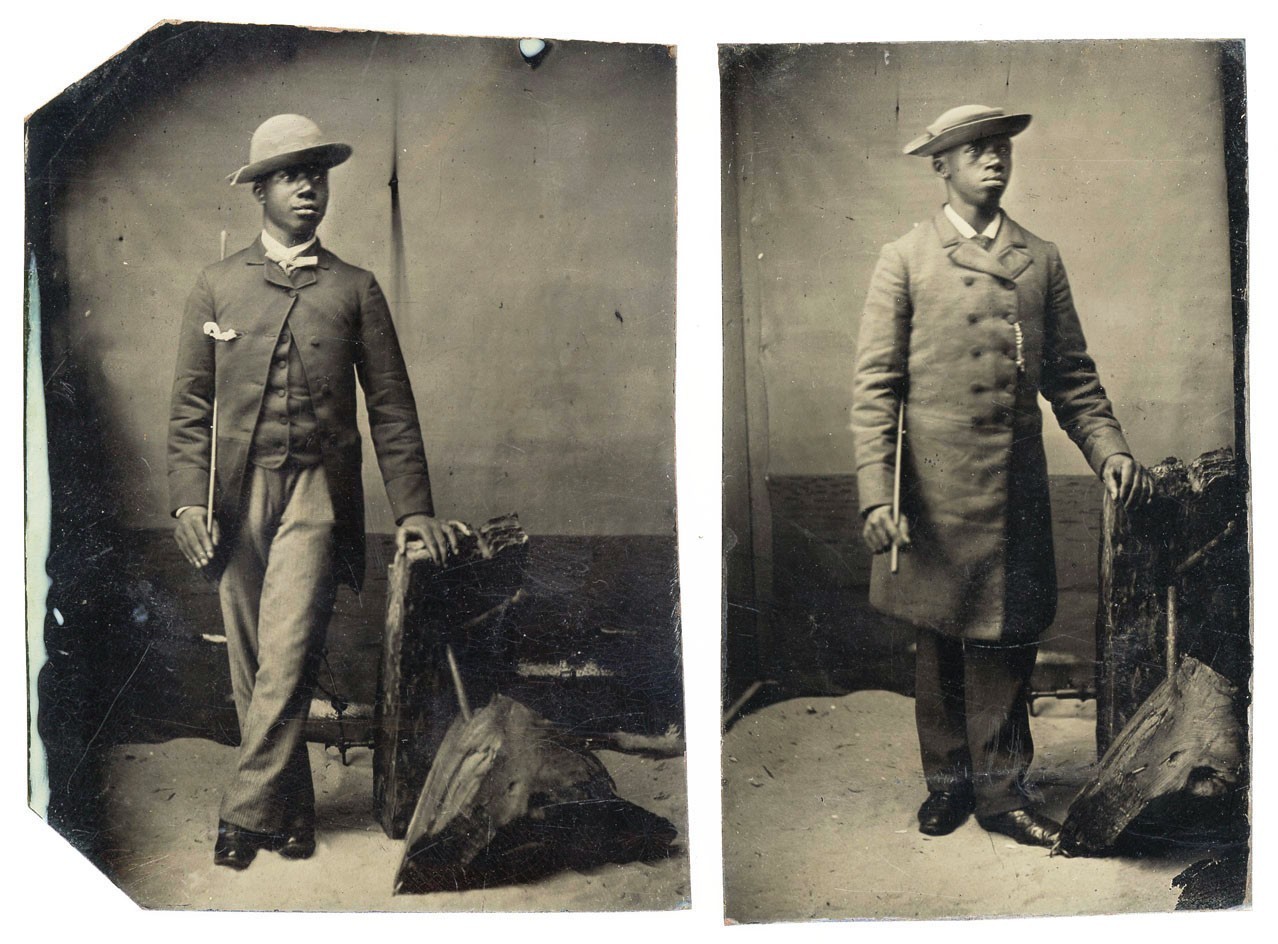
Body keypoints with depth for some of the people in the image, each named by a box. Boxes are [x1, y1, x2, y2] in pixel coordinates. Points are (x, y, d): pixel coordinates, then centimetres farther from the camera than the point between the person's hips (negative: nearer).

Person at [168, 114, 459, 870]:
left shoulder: (356, 290, 9)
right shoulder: (217, 287, 11)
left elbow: (391, 408, 7)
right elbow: (190, 405, 8)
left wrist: (414, 508, -1)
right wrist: (188, 499, -5)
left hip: (317, 493, -2)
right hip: (236, 496, 2)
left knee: (287, 657, -14)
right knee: (253, 667, 5)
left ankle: (247, 812, -3)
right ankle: (293, 815, 18)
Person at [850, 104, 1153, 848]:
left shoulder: (1042, 259, 12)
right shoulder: (906, 259, 1)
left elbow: (1072, 373, 12)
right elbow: (875, 386, -5)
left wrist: (1109, 449, -5)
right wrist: (877, 495, -14)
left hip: (1018, 487, 2)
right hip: (935, 488, -2)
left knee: (1008, 644, 6)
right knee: (941, 642, 9)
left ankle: (1000, 789, 21)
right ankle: (948, 781, 26)